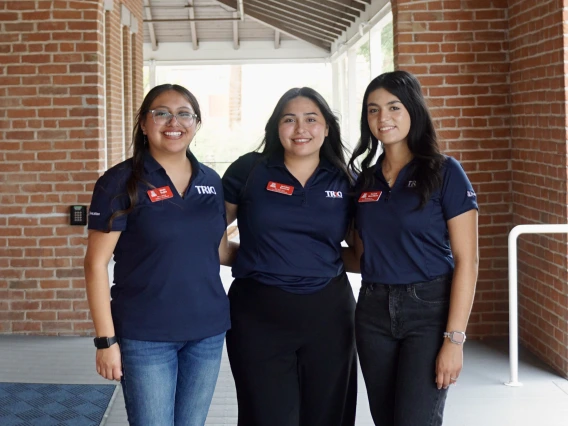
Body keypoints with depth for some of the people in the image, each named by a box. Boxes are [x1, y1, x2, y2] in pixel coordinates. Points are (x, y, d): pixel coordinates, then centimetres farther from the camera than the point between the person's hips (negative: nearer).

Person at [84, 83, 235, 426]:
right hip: (146, 336, -5)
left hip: (208, 331, 5)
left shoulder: (211, 181, 6)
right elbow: (96, 263, -10)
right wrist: (106, 339, -13)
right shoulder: (120, 182, -8)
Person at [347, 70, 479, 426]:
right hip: (373, 313, 5)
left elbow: (466, 260, -10)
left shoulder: (445, 172, -6)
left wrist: (455, 338, -15)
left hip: (429, 310, -5)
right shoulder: (365, 179, 9)